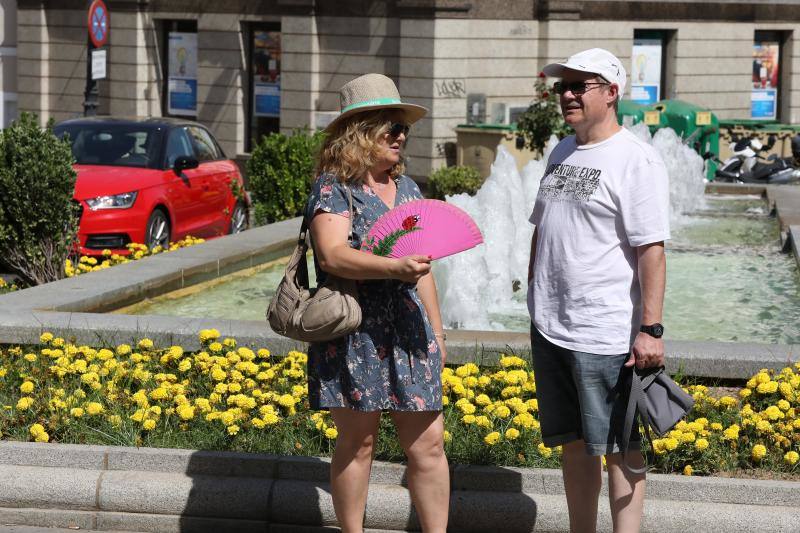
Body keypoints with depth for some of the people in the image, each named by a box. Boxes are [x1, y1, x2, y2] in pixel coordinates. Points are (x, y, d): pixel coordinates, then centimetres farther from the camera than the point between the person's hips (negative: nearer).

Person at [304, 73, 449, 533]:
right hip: (353, 338, -5)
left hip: (409, 336, 5)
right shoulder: (333, 188, -6)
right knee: (358, 443, 3)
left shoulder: (408, 189, 14)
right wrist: (393, 268, -32)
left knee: (428, 443, 2)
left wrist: (436, 330, 19)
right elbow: (332, 254, -21)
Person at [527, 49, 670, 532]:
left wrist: (651, 329, -21)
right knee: (573, 442, 14)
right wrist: (536, 300, 19)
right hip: (550, 329, 8)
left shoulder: (637, 160, -10)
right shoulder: (562, 152, 14)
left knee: (618, 449, -1)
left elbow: (651, 249, -16)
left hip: (606, 335, -8)